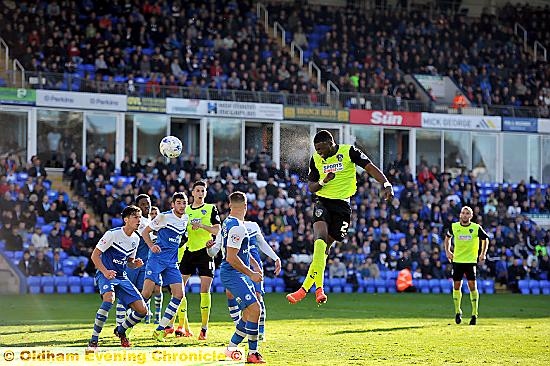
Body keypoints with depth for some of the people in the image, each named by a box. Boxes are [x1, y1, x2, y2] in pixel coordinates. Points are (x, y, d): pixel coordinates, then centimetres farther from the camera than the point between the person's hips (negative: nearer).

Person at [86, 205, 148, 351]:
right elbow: (95, 255, -12)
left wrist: (136, 263, -3)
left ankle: (120, 330, 24)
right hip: (105, 275, -7)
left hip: (122, 278, 7)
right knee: (109, 298, -38)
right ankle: (93, 340, -30)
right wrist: (105, 271, -27)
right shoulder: (113, 234, -12)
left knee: (142, 310, -5)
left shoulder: (135, 239, 9)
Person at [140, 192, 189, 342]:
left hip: (172, 262, 6)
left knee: (179, 294, -6)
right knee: (146, 293, -15)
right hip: (157, 258, -6)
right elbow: (145, 232, -2)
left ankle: (160, 329, 1)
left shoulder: (185, 219, 10)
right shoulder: (164, 217, -8)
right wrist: (152, 246, -18)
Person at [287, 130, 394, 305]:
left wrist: (386, 185, -19)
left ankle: (305, 288, 6)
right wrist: (323, 182, -10)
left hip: (342, 204, -1)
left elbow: (371, 168, -5)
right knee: (320, 238, -23)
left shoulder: (349, 151, -2)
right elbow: (311, 186, 13)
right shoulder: (316, 159, 8)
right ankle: (319, 288, -33)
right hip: (322, 200, 1)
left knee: (324, 248, -2)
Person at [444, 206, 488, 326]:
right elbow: (448, 237, 20)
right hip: (457, 260, 2)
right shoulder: (454, 226, 0)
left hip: (471, 260, -2)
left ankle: (474, 314, -3)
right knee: (456, 286, 3)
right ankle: (458, 312, 20)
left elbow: (485, 239, 12)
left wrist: (483, 254, 5)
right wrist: (447, 251, 10)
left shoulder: (476, 228, -5)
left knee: (472, 285, -9)